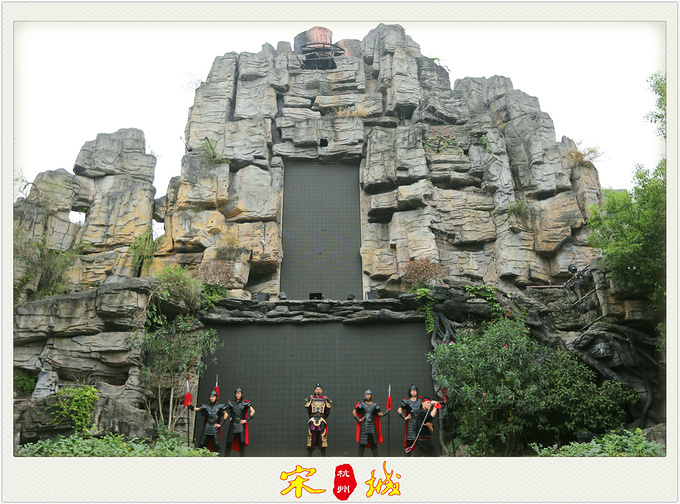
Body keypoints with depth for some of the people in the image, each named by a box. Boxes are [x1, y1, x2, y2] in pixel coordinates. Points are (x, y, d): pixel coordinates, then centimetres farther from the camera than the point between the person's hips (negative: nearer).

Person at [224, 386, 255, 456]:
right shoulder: (231, 403, 8)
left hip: (241, 425, -2)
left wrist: (246, 420, -8)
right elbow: (226, 413, 13)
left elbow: (253, 411, -2)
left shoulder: (245, 403, 1)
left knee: (242, 442, -5)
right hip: (233, 424, 2)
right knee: (229, 442, 0)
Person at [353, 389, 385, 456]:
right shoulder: (361, 404, 3)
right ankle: (360, 457, 3)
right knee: (362, 443, -2)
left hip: (372, 425, 2)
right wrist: (358, 420, -2)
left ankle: (376, 457, 7)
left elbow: (379, 414, 5)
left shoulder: (374, 405, 9)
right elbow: (354, 412, 6)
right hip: (363, 425, -2)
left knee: (374, 443, 3)